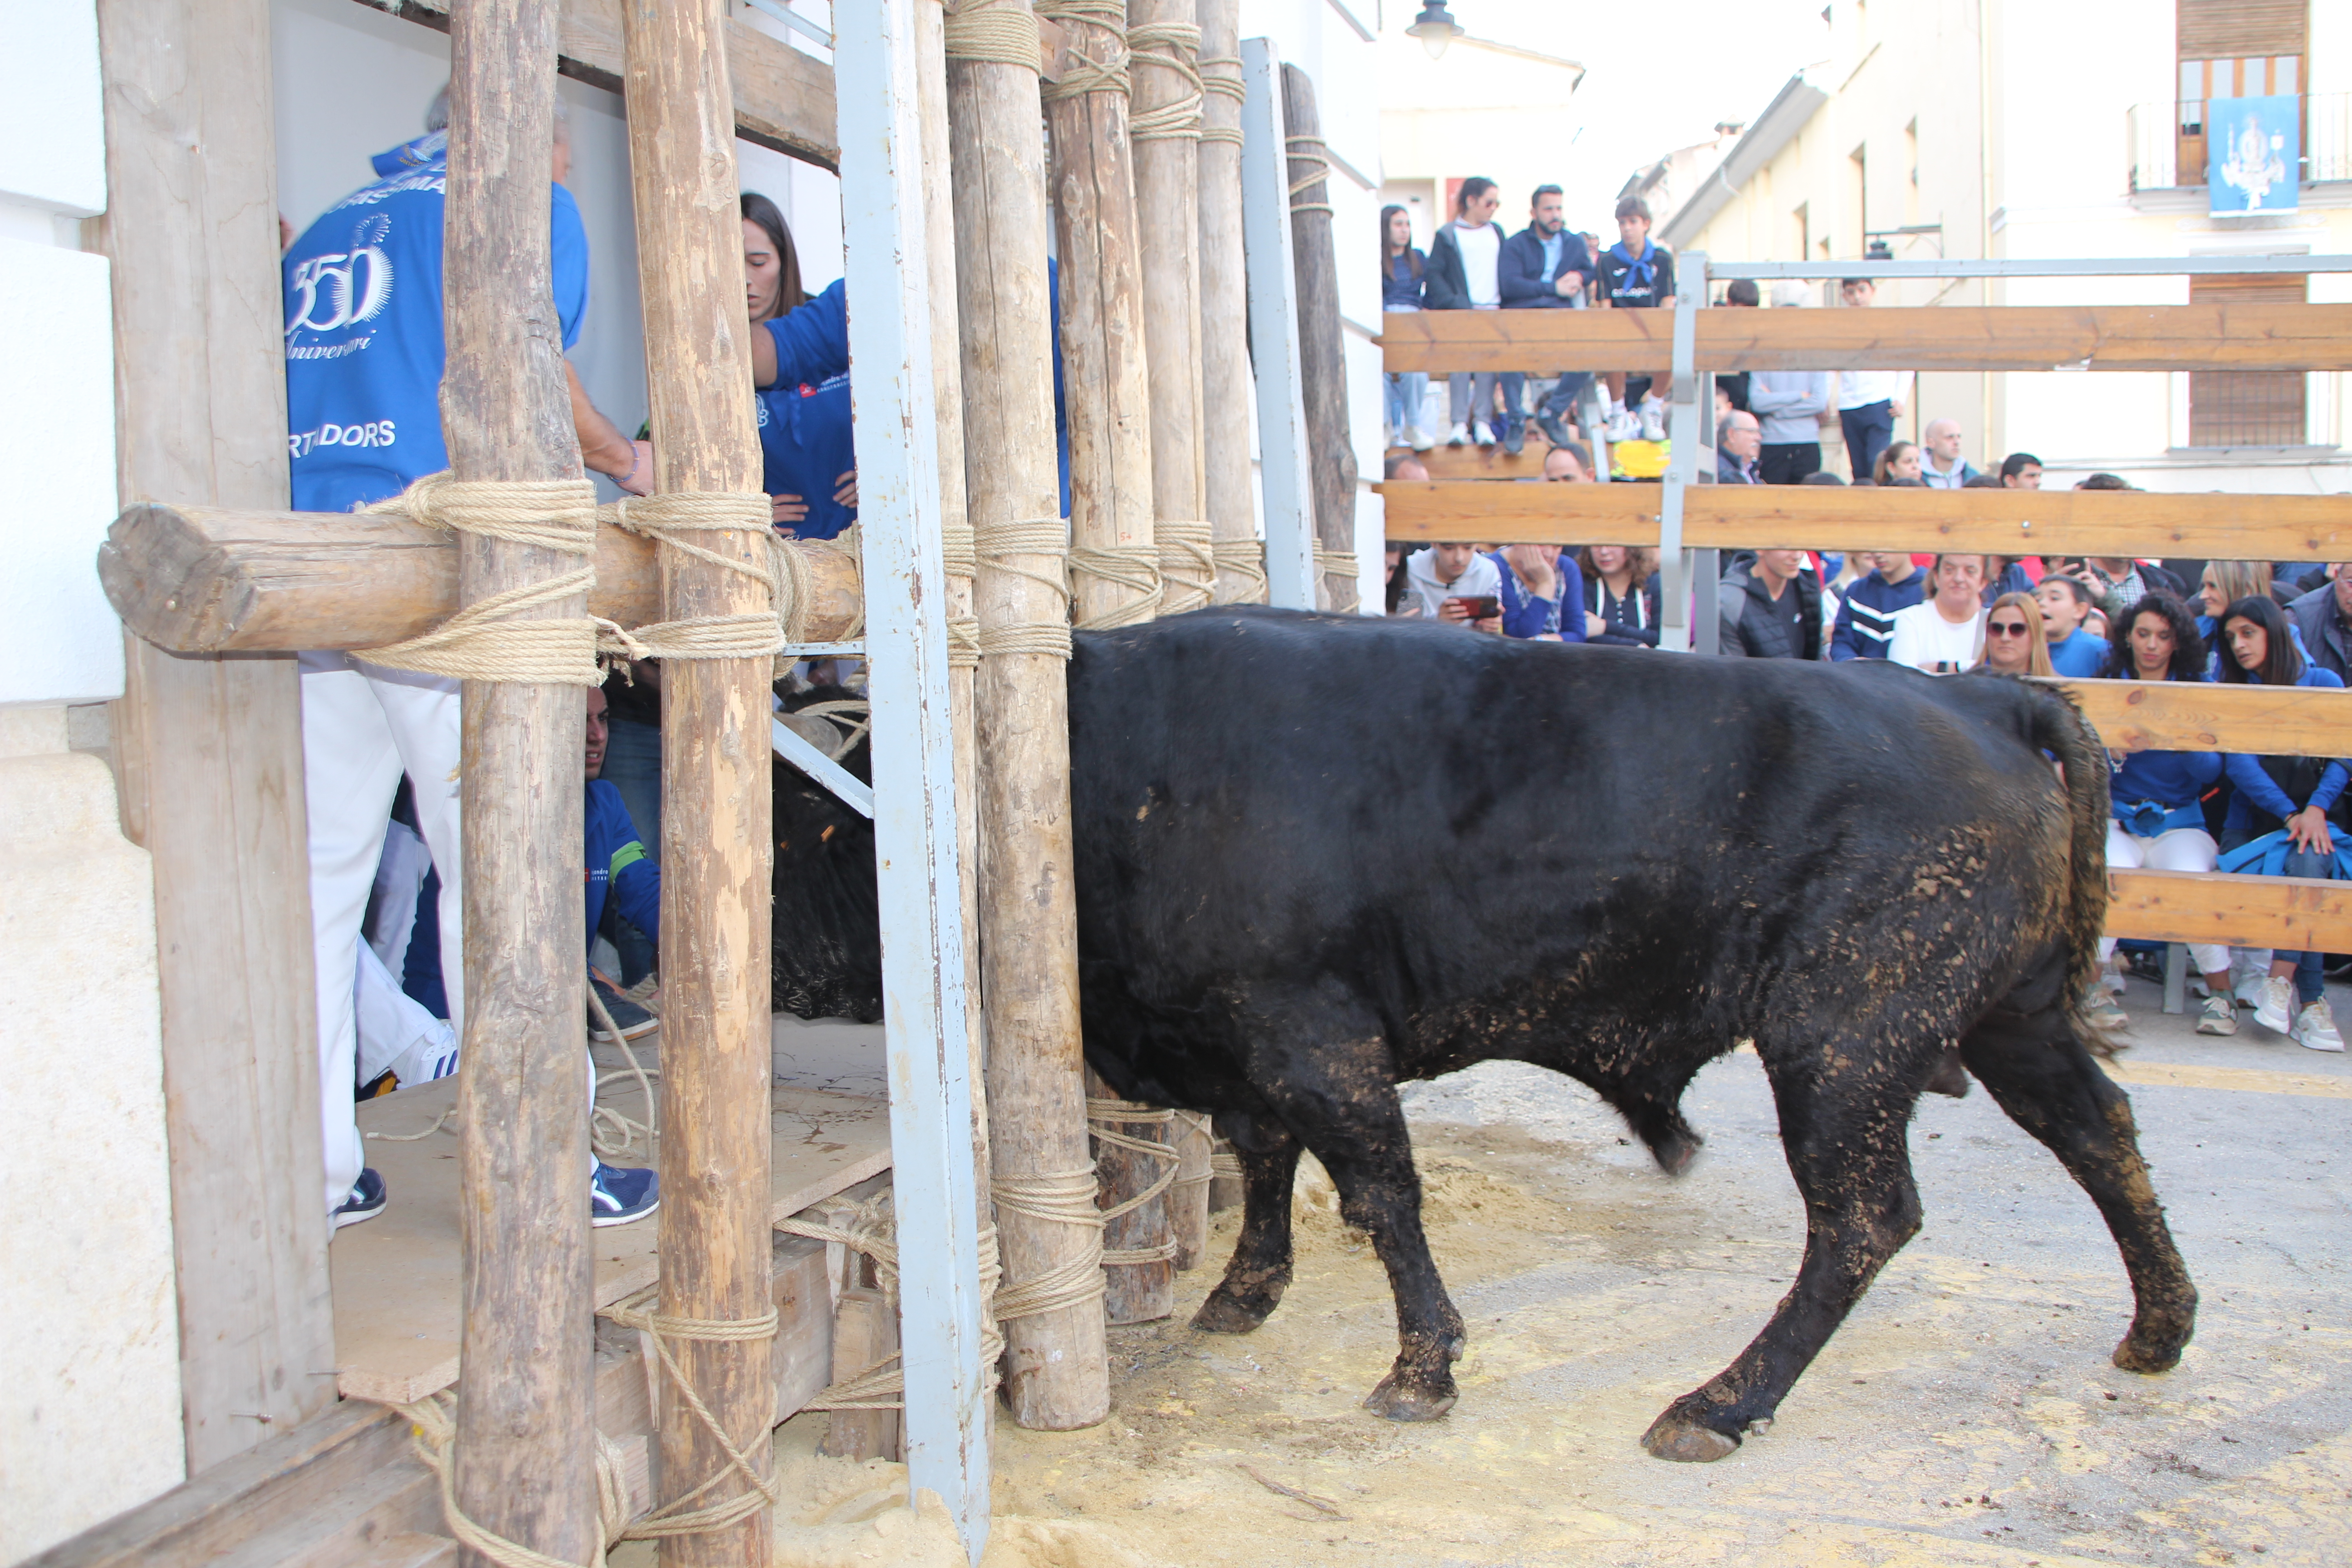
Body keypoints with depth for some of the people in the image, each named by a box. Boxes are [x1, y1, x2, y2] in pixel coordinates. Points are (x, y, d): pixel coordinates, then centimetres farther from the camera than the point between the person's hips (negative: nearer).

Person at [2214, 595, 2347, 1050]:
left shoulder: (2325, 683, 7)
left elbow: (2341, 758, -2)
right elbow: (2239, 764, -4)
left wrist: (2316, 810, -19)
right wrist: (2289, 814, -17)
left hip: (2314, 814, -1)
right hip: (2253, 819, 1)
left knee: (2310, 861, -34)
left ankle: (2281, 980, -32)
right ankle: (2310, 1000, -23)